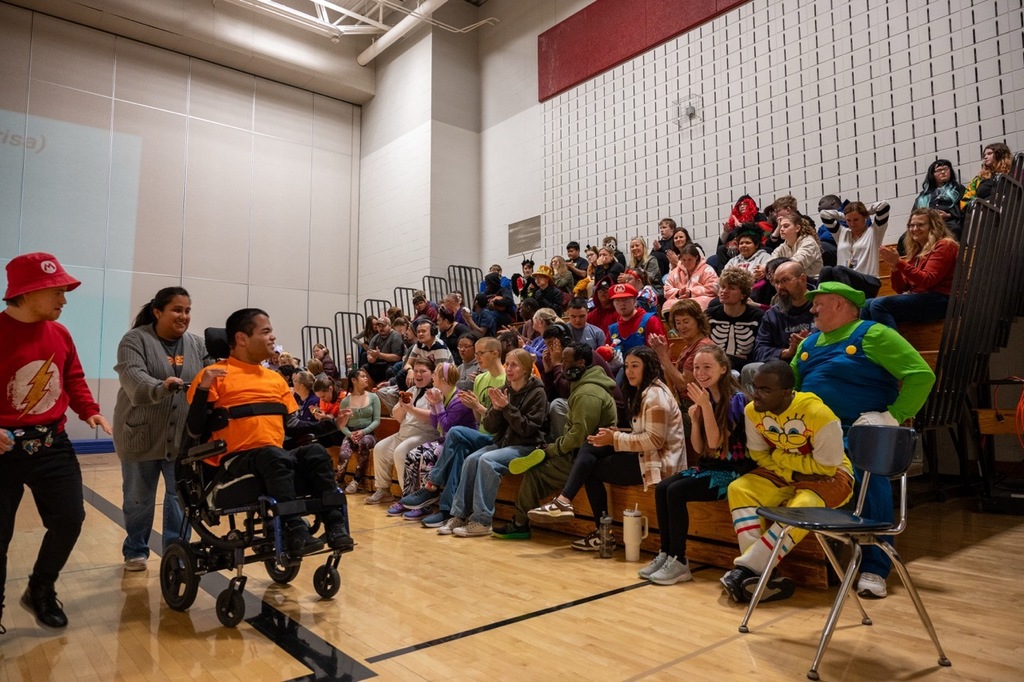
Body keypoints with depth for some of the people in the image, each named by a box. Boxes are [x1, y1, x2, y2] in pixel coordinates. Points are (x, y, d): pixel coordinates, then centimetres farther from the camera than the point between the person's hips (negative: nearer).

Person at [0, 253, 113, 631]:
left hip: (52, 443, 5)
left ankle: (41, 591, 29)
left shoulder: (59, 334, 3)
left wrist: (90, 412, -3)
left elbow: (74, 379, 13)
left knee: (70, 518, 5)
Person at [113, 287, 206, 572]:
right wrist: (160, 388, -43)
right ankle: (136, 551, 31)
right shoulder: (135, 340, -8)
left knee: (181, 497, 7)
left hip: (183, 437, 3)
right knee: (138, 499, 12)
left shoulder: (196, 344, 6)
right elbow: (133, 378, -24)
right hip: (142, 436, -3)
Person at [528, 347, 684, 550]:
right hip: (642, 456, 9)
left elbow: (654, 440, -22)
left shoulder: (656, 395, -14)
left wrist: (615, 439, -18)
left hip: (658, 462, -9)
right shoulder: (642, 392, 16)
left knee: (591, 469, -7)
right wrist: (618, 434, -3)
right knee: (589, 448, -5)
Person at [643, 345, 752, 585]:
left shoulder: (735, 399, -12)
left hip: (731, 471, -7)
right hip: (706, 467, 7)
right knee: (661, 488, -14)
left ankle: (679, 561, -14)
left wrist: (706, 406, -24)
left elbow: (715, 442, -19)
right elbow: (699, 449, 7)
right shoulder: (703, 398, 7)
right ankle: (665, 554, -6)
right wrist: (694, 419, -8)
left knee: (676, 492, -24)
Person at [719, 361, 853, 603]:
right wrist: (792, 474, -17)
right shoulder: (753, 411, -14)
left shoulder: (818, 413, -30)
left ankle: (746, 569, -25)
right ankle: (759, 572, -25)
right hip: (784, 473, 5)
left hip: (829, 476, -5)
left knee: (801, 508, -34)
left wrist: (780, 457, -16)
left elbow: (826, 467, -21)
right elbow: (760, 455, -1)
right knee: (739, 489, -18)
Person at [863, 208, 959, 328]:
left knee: (879, 305, -25)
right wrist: (894, 266, -5)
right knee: (867, 306, -10)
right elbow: (901, 288, 13)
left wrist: (899, 263, -20)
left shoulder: (944, 246, -2)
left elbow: (927, 281, -16)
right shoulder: (916, 251, 19)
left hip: (938, 301, -7)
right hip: (917, 299, 8)